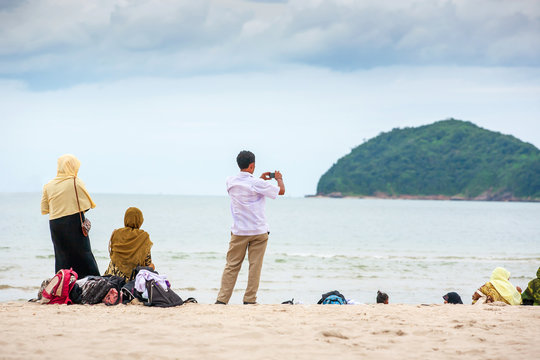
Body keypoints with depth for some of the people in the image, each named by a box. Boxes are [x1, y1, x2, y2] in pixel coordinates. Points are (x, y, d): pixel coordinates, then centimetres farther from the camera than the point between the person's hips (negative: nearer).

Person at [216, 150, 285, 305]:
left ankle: (222, 299, 3)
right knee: (255, 266, 3)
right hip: (258, 231, -4)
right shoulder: (257, 183, -12)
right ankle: (250, 299, 3)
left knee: (232, 265, 6)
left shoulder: (231, 182, 2)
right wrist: (279, 179, 18)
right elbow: (281, 190, -2)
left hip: (238, 231, 4)